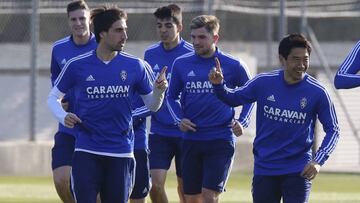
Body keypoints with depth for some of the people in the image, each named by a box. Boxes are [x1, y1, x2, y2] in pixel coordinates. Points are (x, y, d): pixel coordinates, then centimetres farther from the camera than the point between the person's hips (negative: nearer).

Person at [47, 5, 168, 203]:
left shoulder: (134, 66, 1)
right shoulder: (77, 65, -2)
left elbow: (151, 105, 9)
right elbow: (53, 97, 10)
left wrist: (159, 91, -12)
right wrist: (63, 117, -9)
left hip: (121, 153, 2)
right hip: (86, 151, -2)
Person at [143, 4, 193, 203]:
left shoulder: (191, 54, -8)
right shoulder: (150, 54, 5)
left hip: (185, 132, -3)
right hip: (159, 132, 3)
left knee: (185, 187, 6)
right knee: (155, 184, -9)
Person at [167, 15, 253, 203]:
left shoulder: (233, 66, -3)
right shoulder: (181, 64, 3)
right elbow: (172, 96, 16)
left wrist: (242, 122, -2)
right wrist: (179, 119, -1)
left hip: (221, 140, -3)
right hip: (191, 140, 3)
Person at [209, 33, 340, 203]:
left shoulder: (317, 92, -9)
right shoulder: (263, 83, -4)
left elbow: (333, 130, -2)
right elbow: (233, 98, 11)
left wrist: (318, 161, -15)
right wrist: (219, 85, -11)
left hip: (298, 171, -2)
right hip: (264, 168, 2)